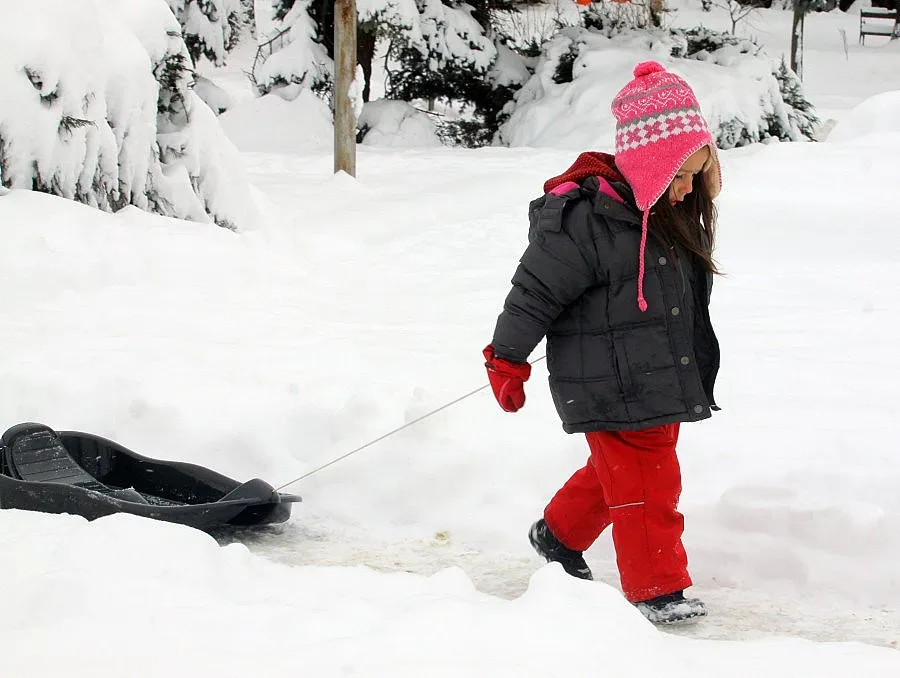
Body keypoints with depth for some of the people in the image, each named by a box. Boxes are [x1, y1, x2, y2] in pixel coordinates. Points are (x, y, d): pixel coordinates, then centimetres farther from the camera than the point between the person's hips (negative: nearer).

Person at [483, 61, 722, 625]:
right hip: (612, 390, -9)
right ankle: (657, 588, 6)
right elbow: (536, 290, -16)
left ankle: (559, 536, 41)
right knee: (646, 485, -4)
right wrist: (507, 361, -9)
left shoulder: (669, 214, 6)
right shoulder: (588, 219, -23)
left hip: (662, 383, 9)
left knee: (616, 473, 21)